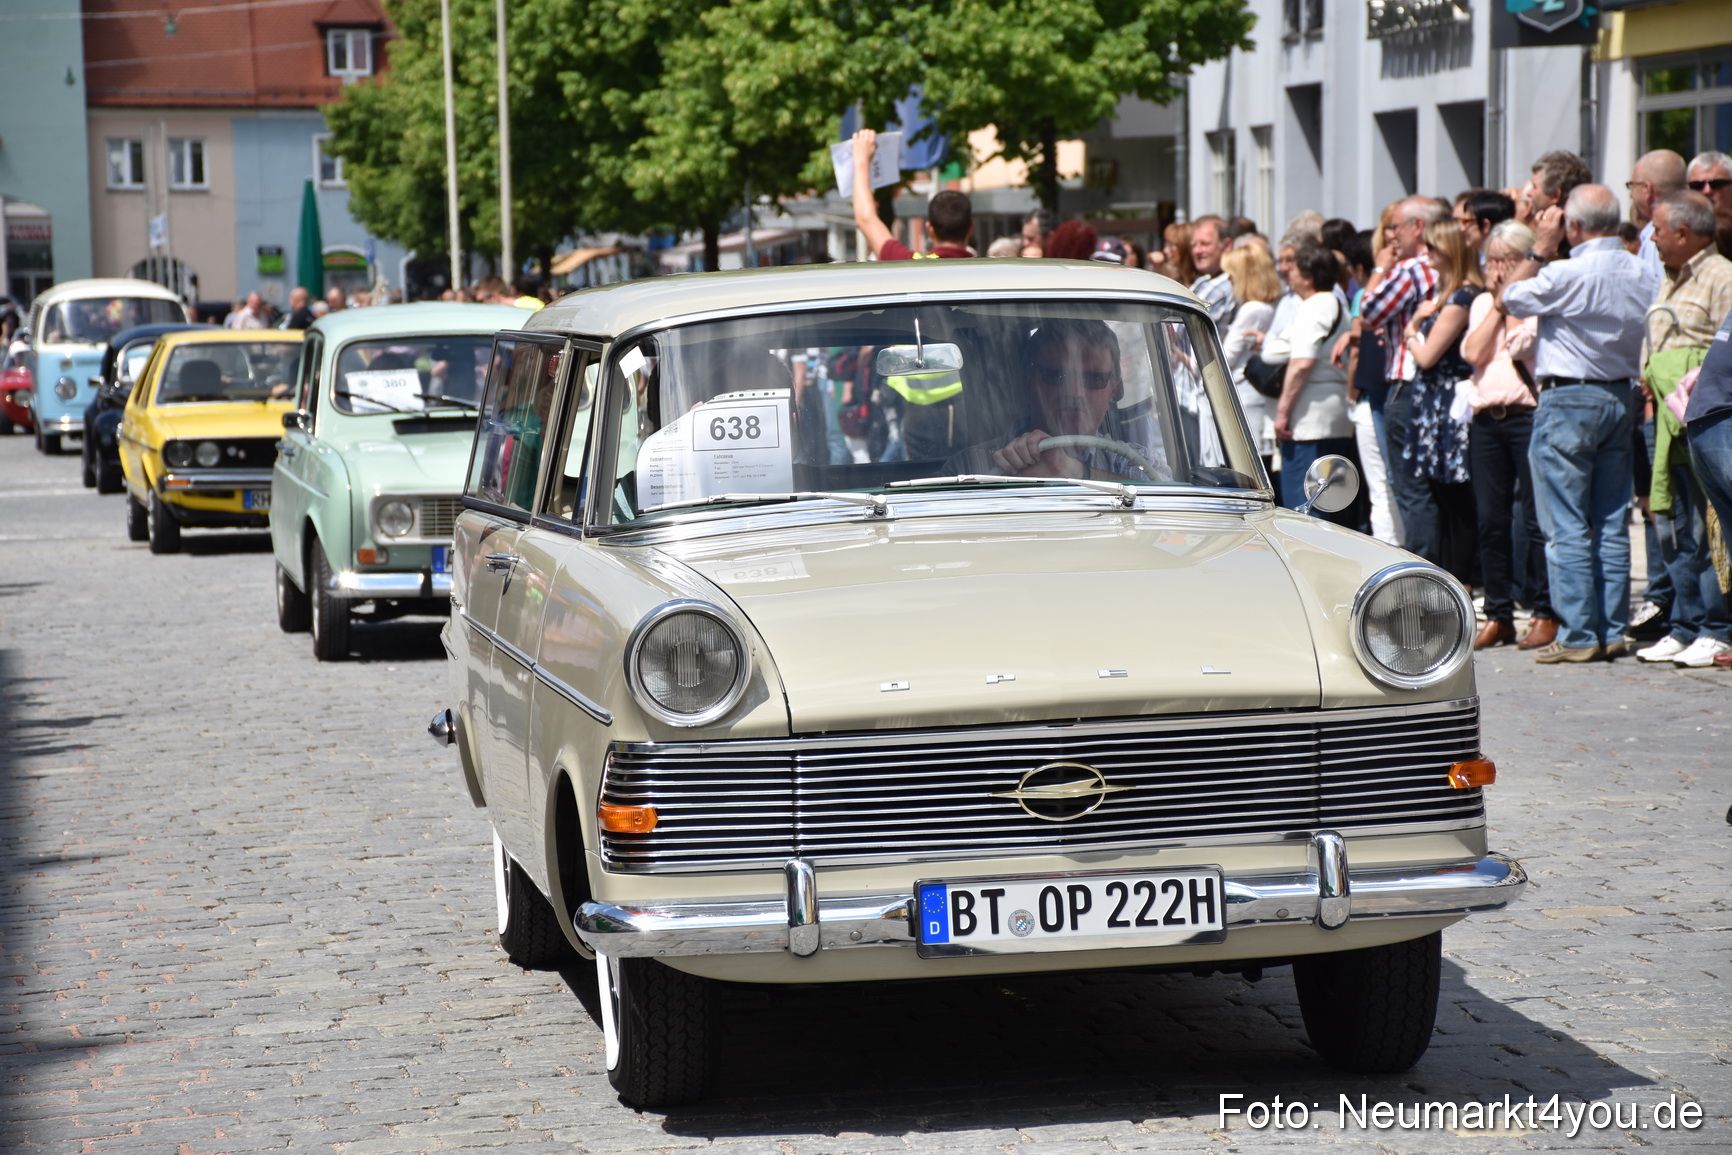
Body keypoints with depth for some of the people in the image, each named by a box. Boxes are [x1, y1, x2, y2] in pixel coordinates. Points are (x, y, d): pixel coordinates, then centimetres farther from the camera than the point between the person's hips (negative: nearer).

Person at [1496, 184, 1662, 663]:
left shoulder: (1565, 274, -17)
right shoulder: (1644, 274, 3)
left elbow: (1508, 300, -3)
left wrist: (1540, 247, 0)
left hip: (1568, 401, -6)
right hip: (1621, 397, 7)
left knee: (1566, 527, -2)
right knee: (1612, 525, 10)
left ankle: (1578, 636, -3)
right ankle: (1613, 631, 13)